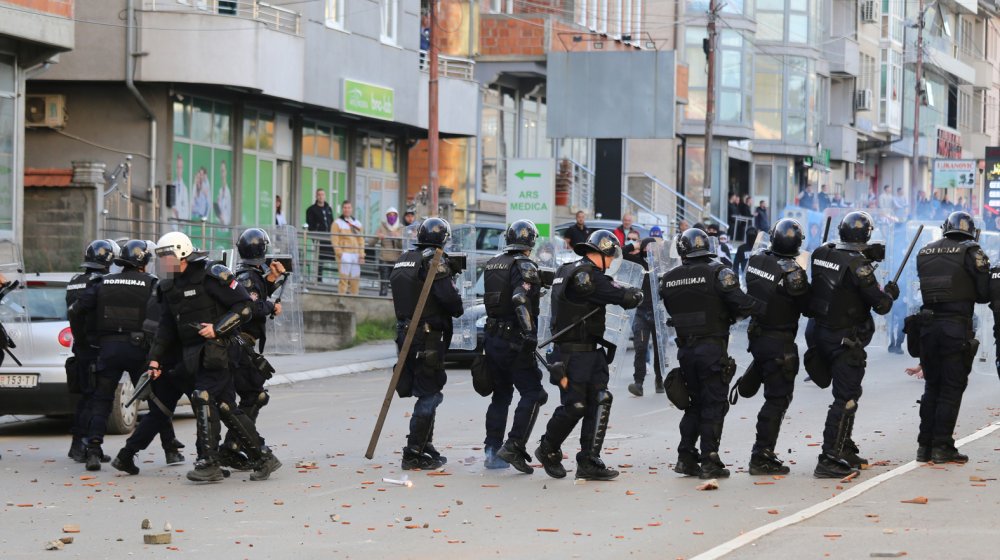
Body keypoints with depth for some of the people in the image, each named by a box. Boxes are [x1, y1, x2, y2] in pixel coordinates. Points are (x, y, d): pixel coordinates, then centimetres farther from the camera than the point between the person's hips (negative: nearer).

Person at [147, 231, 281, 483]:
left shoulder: (211, 275, -11)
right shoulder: (170, 286, 14)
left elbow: (245, 306, -12)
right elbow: (166, 327, 19)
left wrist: (217, 328, -20)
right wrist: (155, 358, 9)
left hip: (218, 350, -8)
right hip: (196, 355, 8)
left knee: (203, 397, -17)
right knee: (225, 407, 6)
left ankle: (209, 463, -16)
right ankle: (262, 459, 13)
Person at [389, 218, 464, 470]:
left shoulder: (402, 261, 14)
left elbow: (403, 297, 14)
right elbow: (449, 298, -18)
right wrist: (458, 309, 2)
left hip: (405, 333, 8)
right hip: (428, 337, -8)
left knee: (427, 394, 19)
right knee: (429, 396, -3)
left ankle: (425, 447, 25)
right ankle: (414, 454, -5)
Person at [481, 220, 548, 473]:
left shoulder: (492, 264, 12)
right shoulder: (524, 266, -11)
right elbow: (520, 300, -24)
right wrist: (530, 333, -27)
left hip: (492, 338, 8)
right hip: (515, 341, -8)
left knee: (501, 394, 16)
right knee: (532, 393, -3)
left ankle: (492, 451, 13)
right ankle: (514, 447, -15)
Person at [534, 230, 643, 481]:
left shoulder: (566, 270, 14)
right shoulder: (587, 275, -19)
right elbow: (625, 298, -19)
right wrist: (636, 293, 2)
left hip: (590, 350, 10)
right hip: (575, 353, -10)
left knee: (600, 400, 2)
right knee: (574, 406, -1)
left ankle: (589, 462, 1)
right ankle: (548, 449, 23)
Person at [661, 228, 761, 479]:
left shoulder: (669, 279, 5)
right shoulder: (718, 272, -10)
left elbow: (671, 310, 10)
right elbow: (740, 303, -16)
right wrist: (763, 308, -2)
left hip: (685, 349, 5)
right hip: (712, 347, -5)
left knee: (695, 402, 17)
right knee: (714, 405, 1)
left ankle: (685, 458, 14)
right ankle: (709, 461, -2)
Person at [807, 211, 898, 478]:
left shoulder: (821, 254, 0)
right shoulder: (858, 265, -21)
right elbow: (881, 304, -17)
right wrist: (890, 293, 5)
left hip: (820, 333, 8)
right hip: (845, 340, -8)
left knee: (846, 393, 22)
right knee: (846, 399, -4)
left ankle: (845, 449, 32)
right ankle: (829, 460, -10)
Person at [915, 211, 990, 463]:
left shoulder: (925, 252, 8)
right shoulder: (971, 252, -6)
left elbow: (926, 286, 10)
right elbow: (984, 293, -6)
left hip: (928, 326, 5)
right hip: (957, 326, -5)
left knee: (932, 387, 14)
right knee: (952, 389, 1)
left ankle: (925, 445, 14)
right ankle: (942, 446, -1)